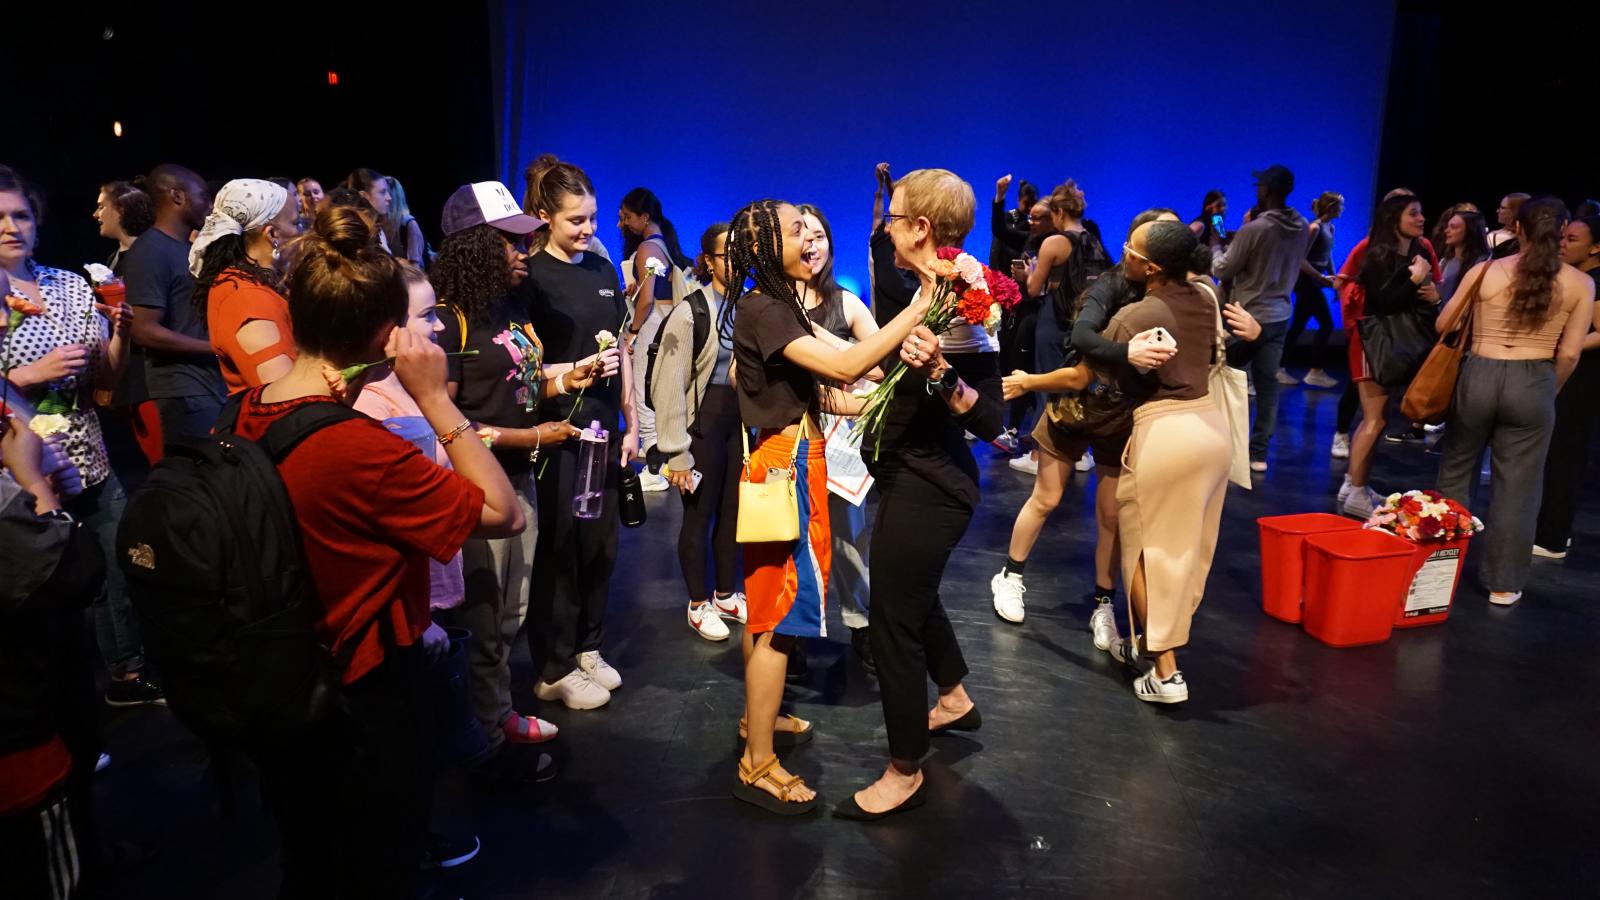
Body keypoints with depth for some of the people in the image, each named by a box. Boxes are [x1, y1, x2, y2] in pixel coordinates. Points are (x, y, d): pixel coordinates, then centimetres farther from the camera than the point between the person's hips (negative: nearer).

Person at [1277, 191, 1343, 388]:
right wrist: (1323, 278, -20)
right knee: (1326, 324, -4)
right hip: (1306, 280, -8)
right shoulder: (1315, 227, -15)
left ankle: (1278, 368, 15)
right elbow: (1300, 259, -19)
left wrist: (1333, 279, 9)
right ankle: (1315, 372, 5)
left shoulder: (1330, 228, 10)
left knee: (1298, 326, 10)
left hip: (1313, 281, 8)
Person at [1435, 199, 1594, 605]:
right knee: (1517, 486, 8)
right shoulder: (1580, 283, 0)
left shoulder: (1484, 271, -2)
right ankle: (1503, 583, 15)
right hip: (1534, 383, 0)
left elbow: (1444, 325, 6)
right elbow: (1569, 353, -1)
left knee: (1457, 473, 18)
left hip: (1478, 375, 0)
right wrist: (1549, 392, 15)